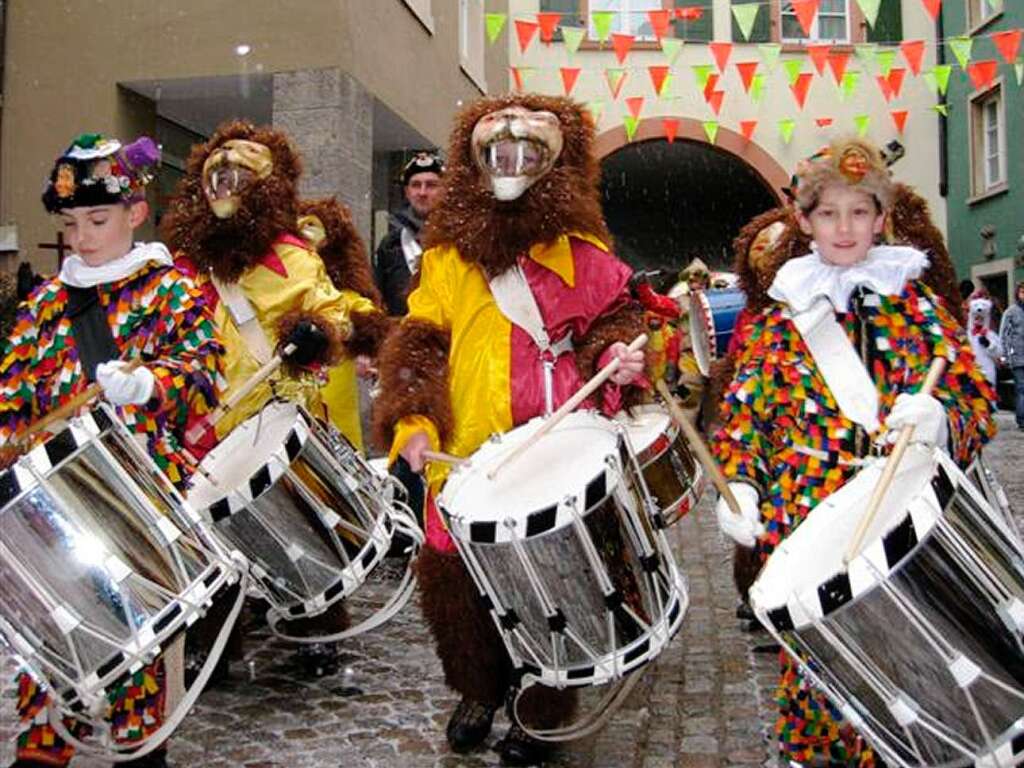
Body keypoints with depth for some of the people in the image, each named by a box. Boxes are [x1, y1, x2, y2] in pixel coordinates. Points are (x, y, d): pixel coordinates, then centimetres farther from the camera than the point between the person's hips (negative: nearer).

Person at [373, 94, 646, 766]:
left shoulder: (584, 254, 7)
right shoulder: (449, 256, 8)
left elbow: (614, 320, 14)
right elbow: (419, 346, 5)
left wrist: (619, 357, -8)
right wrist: (414, 421, -8)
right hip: (468, 458, 1)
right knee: (459, 578, 6)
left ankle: (540, 711, 24)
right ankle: (479, 691, 32)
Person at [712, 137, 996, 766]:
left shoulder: (919, 305, 8)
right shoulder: (783, 316, 9)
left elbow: (976, 400, 3)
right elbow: (745, 411, 8)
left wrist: (941, 418, -19)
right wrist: (738, 483, -7)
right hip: (807, 526, 0)